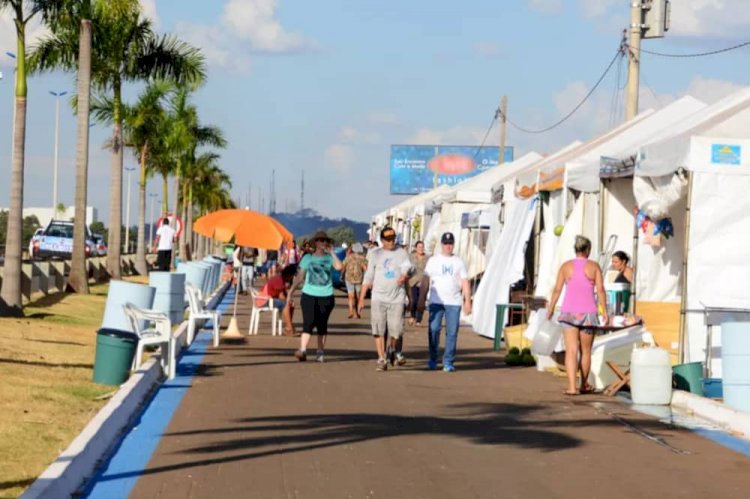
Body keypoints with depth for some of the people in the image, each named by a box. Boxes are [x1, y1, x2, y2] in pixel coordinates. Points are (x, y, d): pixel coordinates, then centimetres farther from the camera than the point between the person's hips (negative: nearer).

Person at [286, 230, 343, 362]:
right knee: (308, 322, -13)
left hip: (326, 296, 1)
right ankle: (302, 350, -21)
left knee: (322, 324, 5)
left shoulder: (330, 258, 6)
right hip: (309, 295, -1)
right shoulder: (307, 258, 7)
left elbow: (339, 267, -16)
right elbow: (299, 277, 7)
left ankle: (320, 353, 13)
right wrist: (291, 293, 1)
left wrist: (331, 252, -8)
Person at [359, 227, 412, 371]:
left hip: (397, 298, 0)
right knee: (379, 330, -4)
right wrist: (362, 298, 5)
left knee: (396, 329, -2)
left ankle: (394, 350, 27)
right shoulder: (376, 254, 8)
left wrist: (404, 275, -30)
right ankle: (382, 359, 1)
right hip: (378, 298, 0)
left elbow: (407, 267, -6)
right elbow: (368, 277, 9)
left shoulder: (402, 254, 8)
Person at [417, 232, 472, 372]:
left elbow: (465, 283, 8)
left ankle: (448, 362, 2)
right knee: (434, 329, -7)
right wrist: (421, 300, -1)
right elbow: (425, 282, 6)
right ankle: (433, 360, 6)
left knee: (452, 332, -3)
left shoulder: (459, 262, 11)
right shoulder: (433, 261, 9)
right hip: (436, 301, -1)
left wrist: (467, 301, -1)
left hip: (454, 303, 1)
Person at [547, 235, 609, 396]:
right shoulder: (594, 266, 0)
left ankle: (572, 387, -16)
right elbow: (600, 290, -4)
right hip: (588, 312, 0)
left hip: (569, 312, 0)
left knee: (571, 351, -4)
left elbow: (557, 290, 2)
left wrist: (551, 309, 12)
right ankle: (583, 385, 27)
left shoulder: (566, 266, 3)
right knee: (585, 351, 14)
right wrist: (605, 312, 2)